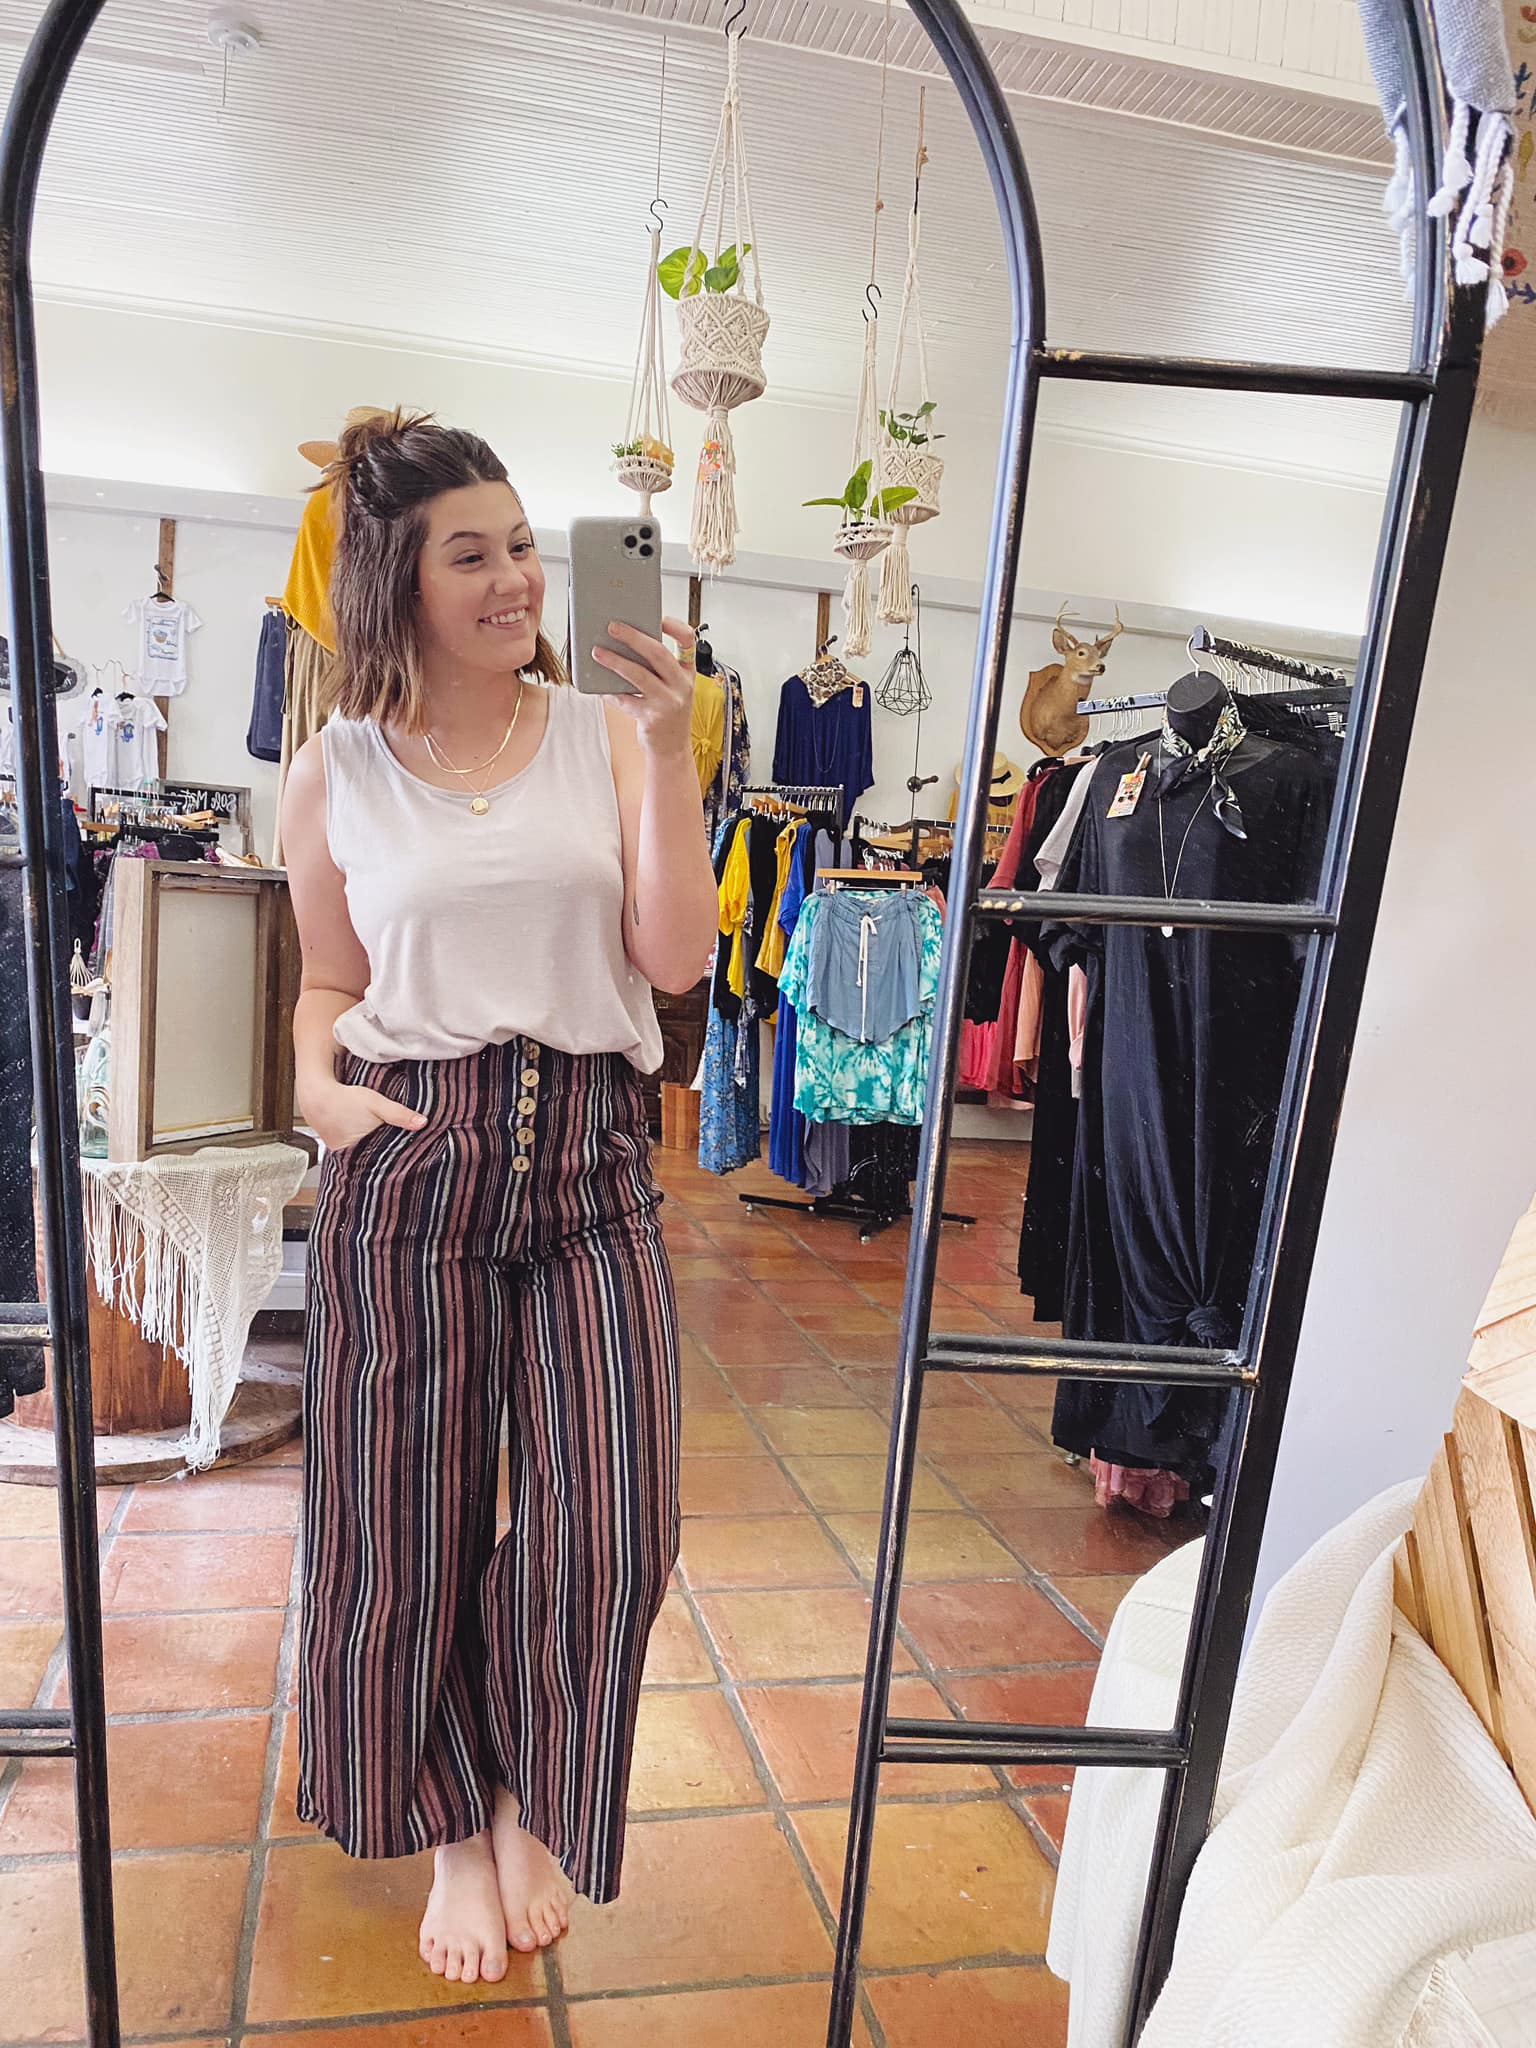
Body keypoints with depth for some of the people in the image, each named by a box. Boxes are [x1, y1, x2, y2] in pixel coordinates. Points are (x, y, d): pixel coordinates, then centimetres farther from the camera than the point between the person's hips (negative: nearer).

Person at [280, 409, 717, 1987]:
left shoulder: (607, 733, 4)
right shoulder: (335, 773, 5)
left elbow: (677, 956, -5)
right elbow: (331, 981, 15)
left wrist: (669, 751, -10)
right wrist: (319, 1083, -5)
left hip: (589, 1157, 1)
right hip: (409, 1162, 0)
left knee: (609, 1529, 0)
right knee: (409, 1519, 10)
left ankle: (536, 1802, 33)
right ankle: (455, 1825, 38)